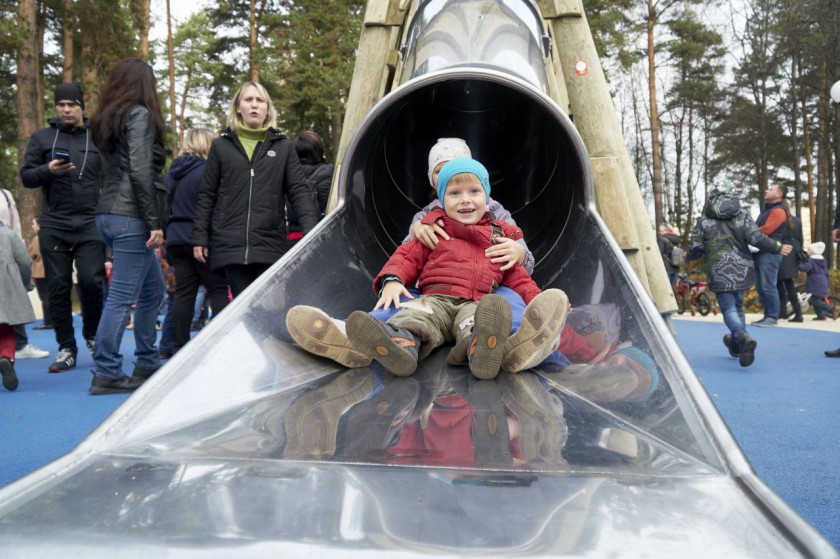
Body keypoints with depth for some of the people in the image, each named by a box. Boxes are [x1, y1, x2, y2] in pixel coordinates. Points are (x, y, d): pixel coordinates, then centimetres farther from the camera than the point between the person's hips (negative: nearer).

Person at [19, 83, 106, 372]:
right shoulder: (42, 137, 10)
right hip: (53, 225, 1)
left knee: (92, 281, -10)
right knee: (58, 287, 3)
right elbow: (26, 176, 7)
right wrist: (48, 170, -13)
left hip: (91, 224, -1)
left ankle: (92, 334, 16)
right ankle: (66, 348, 13)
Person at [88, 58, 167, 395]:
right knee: (122, 297, -5)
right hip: (130, 217, -9)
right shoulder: (140, 115, -6)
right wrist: (155, 222, -15)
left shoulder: (105, 120, 19)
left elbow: (113, 170, 17)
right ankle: (106, 375, 0)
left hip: (108, 215, 9)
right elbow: (141, 172, -16)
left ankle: (147, 364, 23)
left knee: (153, 289, 17)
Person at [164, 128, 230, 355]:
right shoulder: (207, 171, -9)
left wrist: (169, 238, 23)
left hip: (176, 240, 7)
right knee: (218, 291, 0)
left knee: (183, 293, 8)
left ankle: (179, 348, 8)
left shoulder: (171, 173, 14)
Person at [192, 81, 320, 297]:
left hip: (270, 245, 0)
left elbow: (299, 191, 4)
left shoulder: (283, 147, 11)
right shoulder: (221, 146, 11)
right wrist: (200, 237, 6)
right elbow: (207, 195, 12)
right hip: (231, 246, 0)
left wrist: (311, 230, -10)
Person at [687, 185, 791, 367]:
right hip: (742, 270, 4)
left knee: (728, 309, -4)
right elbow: (756, 238, -7)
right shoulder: (743, 216, 5)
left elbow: (696, 249, -1)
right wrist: (778, 248, 6)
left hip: (719, 272, -3)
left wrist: (688, 256, 21)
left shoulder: (704, 221, -1)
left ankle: (743, 337, -32)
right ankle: (737, 345, 29)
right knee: (738, 306, 19)